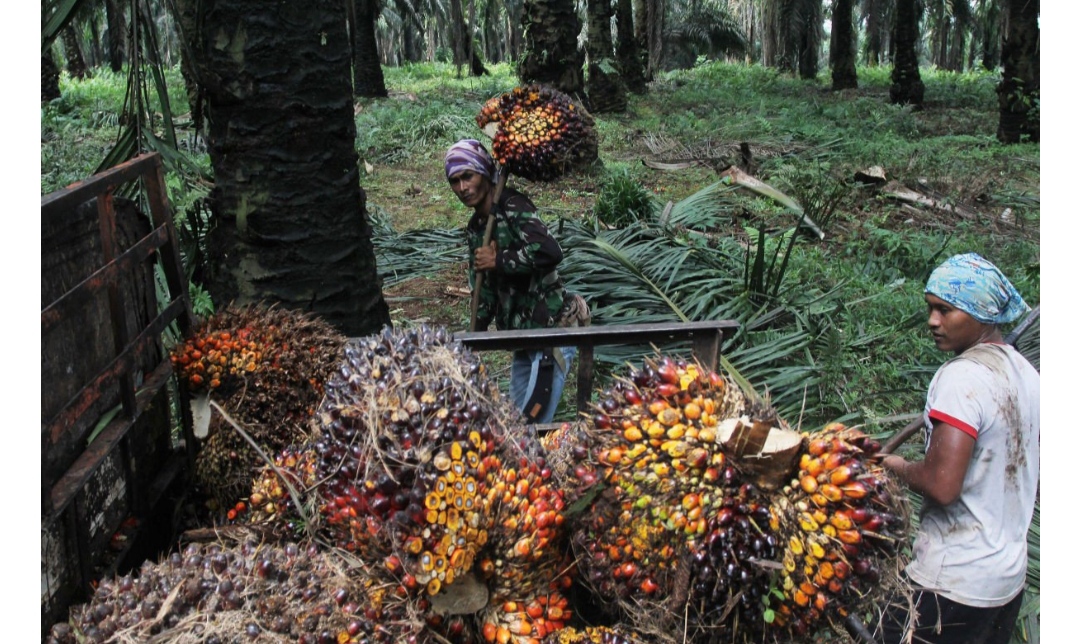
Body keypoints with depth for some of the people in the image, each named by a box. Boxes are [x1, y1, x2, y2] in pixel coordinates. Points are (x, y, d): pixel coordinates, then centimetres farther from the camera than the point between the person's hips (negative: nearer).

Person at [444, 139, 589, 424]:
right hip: (523, 334, 9)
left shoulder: (513, 207, -13)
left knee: (534, 421, -11)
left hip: (552, 327, -9)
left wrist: (498, 260, -19)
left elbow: (550, 251, -30)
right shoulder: (476, 227, 13)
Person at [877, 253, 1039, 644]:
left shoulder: (962, 377, -20)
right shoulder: (1027, 373, 7)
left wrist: (898, 467, -10)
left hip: (952, 586, -9)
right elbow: (1033, 481, 16)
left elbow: (941, 485, -27)